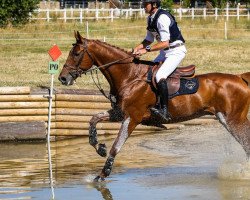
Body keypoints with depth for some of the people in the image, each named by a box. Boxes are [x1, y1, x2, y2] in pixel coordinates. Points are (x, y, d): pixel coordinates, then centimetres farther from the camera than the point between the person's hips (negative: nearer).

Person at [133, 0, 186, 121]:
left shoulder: (162, 18, -22)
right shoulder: (150, 19, 7)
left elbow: (165, 43, -26)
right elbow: (149, 40, 17)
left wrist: (146, 50, -27)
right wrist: (137, 48, 0)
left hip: (176, 51, -10)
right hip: (165, 52, 10)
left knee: (160, 76, -25)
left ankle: (164, 110, -26)